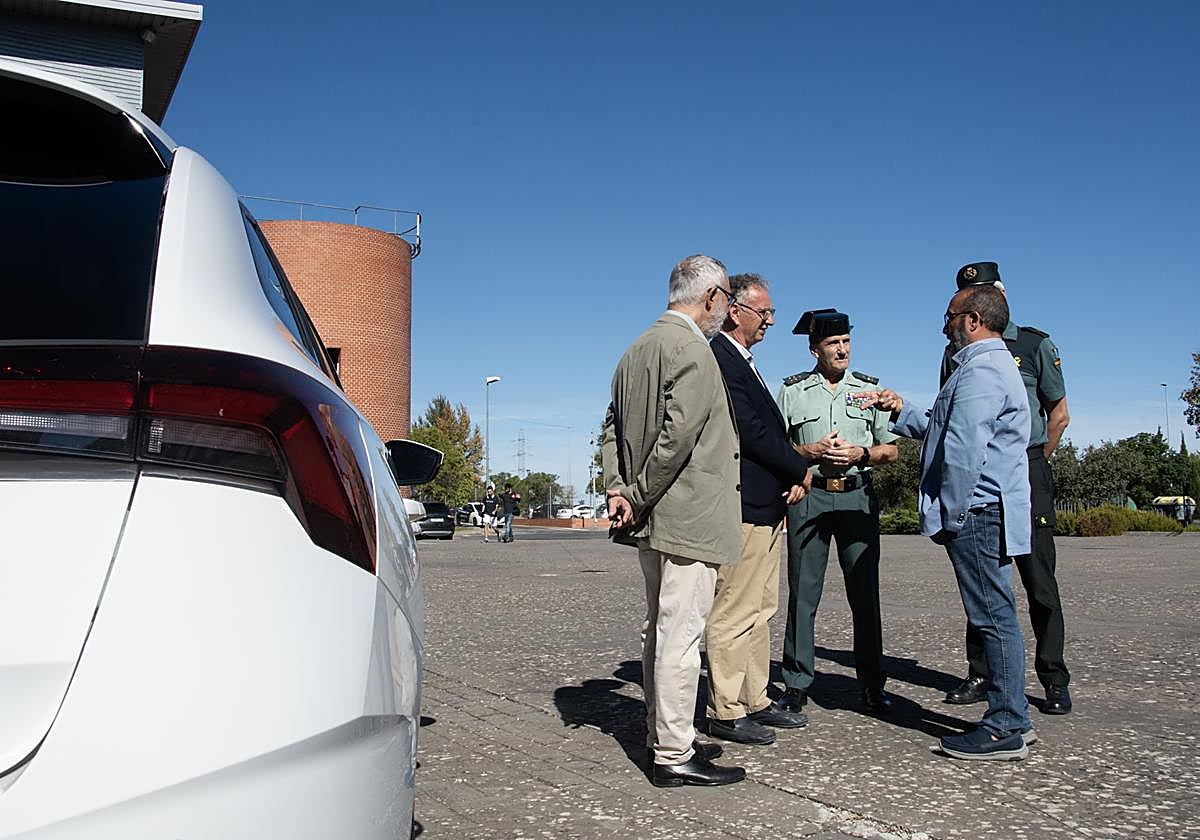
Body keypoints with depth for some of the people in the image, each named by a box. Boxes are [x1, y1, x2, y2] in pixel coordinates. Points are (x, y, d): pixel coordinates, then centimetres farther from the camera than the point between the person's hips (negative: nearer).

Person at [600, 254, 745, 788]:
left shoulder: (639, 349, 16)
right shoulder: (691, 348, -14)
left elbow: (613, 425, 15)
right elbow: (680, 430, -23)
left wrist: (617, 487, 4)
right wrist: (642, 496, -14)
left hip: (652, 521, 10)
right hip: (687, 516, -10)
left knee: (662, 629, 16)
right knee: (681, 633, -4)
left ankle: (662, 737, 26)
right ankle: (674, 755, 2)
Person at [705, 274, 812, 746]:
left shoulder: (741, 362, 19)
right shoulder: (719, 359, -14)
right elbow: (750, 432, -20)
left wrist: (791, 477, 3)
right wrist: (800, 471, -7)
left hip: (766, 506, 11)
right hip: (743, 508, -11)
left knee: (759, 610, 16)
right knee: (734, 613, -4)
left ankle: (755, 701, 26)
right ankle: (725, 713, 5)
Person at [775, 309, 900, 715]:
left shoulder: (870, 388, 12)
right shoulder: (792, 390, 9)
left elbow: (892, 449, 10)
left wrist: (859, 453, -8)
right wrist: (811, 452, -9)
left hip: (857, 496, 1)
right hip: (808, 495, -1)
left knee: (865, 590, 1)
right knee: (803, 591, 0)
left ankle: (872, 685, 11)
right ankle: (796, 684, 8)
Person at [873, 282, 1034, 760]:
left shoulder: (980, 371, -14)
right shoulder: (994, 365, 22)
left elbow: (963, 451, -22)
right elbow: (944, 429, 28)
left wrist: (948, 515, -15)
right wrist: (902, 412, 20)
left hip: (976, 512, -11)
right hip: (988, 513, 11)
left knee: (994, 617, -5)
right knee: (996, 616, 14)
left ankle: (1005, 731, 2)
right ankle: (1011, 721, 21)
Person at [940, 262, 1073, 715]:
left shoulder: (1036, 345, 4)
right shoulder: (956, 354, 12)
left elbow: (1059, 414, 7)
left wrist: (1031, 465, 4)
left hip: (1026, 474, -3)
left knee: (1039, 580, -3)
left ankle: (1054, 681, 5)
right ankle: (981, 675, 14)